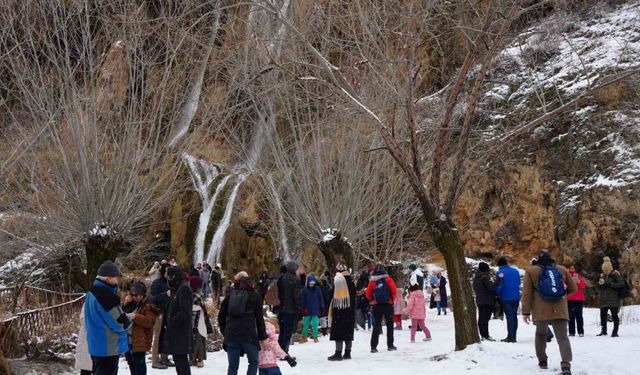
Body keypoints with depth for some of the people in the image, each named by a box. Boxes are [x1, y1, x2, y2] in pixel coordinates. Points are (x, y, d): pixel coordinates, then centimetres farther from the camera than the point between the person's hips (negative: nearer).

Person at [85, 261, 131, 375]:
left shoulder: (92, 293, 10)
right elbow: (121, 323, -19)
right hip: (109, 348, -10)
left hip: (96, 345, 10)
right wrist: (129, 318, 1)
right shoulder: (106, 295, -21)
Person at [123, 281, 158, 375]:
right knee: (131, 363, 19)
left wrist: (135, 316, -29)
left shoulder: (148, 306, -10)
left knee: (139, 364, -5)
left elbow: (150, 321, -22)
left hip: (139, 342, -8)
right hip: (127, 340, 9)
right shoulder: (130, 304, 15)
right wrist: (125, 304, 2)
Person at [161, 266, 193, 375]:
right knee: (177, 358, 14)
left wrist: (172, 321, -16)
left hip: (181, 332, -10)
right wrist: (166, 320, 9)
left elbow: (184, 311, -21)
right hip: (175, 331, 10)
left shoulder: (184, 289, -15)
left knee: (181, 359, -8)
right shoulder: (176, 288, 16)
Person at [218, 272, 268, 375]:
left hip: (231, 335, 3)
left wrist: (224, 331, 24)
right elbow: (259, 318, 5)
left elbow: (221, 315, 12)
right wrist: (263, 338, 8)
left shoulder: (229, 295, 13)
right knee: (254, 362, 13)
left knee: (233, 365, 7)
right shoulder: (254, 295, 7)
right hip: (249, 335, -2)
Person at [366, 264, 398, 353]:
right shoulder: (388, 280, -4)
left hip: (376, 305, 2)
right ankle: (390, 345, 10)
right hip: (388, 305, -2)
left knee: (376, 326, 7)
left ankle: (373, 346, -1)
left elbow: (368, 294, 1)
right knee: (390, 325, 11)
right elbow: (394, 291, -9)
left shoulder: (372, 281, 1)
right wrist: (392, 300, 8)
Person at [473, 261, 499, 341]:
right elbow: (491, 287, -20)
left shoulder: (476, 278, 13)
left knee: (481, 318, 10)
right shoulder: (485, 277, -14)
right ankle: (486, 336, -10)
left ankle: (482, 335, 14)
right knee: (485, 318, -9)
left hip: (479, 301, 8)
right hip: (487, 301, -8)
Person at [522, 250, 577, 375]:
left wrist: (526, 312, 2)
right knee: (562, 337, -5)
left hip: (540, 311, 0)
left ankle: (542, 361, 27)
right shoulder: (562, 270, 10)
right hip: (560, 310, 0)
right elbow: (573, 288, 18)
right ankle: (566, 365, -23)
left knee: (541, 334, 23)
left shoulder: (531, 271, 3)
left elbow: (526, 294, -1)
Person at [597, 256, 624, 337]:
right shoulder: (602, 275, 10)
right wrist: (600, 284, -9)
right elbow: (599, 289, 15)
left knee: (614, 315, -2)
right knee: (603, 315, 6)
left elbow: (621, 284, -16)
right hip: (603, 299, 5)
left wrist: (609, 284, -20)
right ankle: (603, 331, 17)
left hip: (613, 299, -5)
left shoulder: (616, 275, -5)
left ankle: (615, 332, 4)